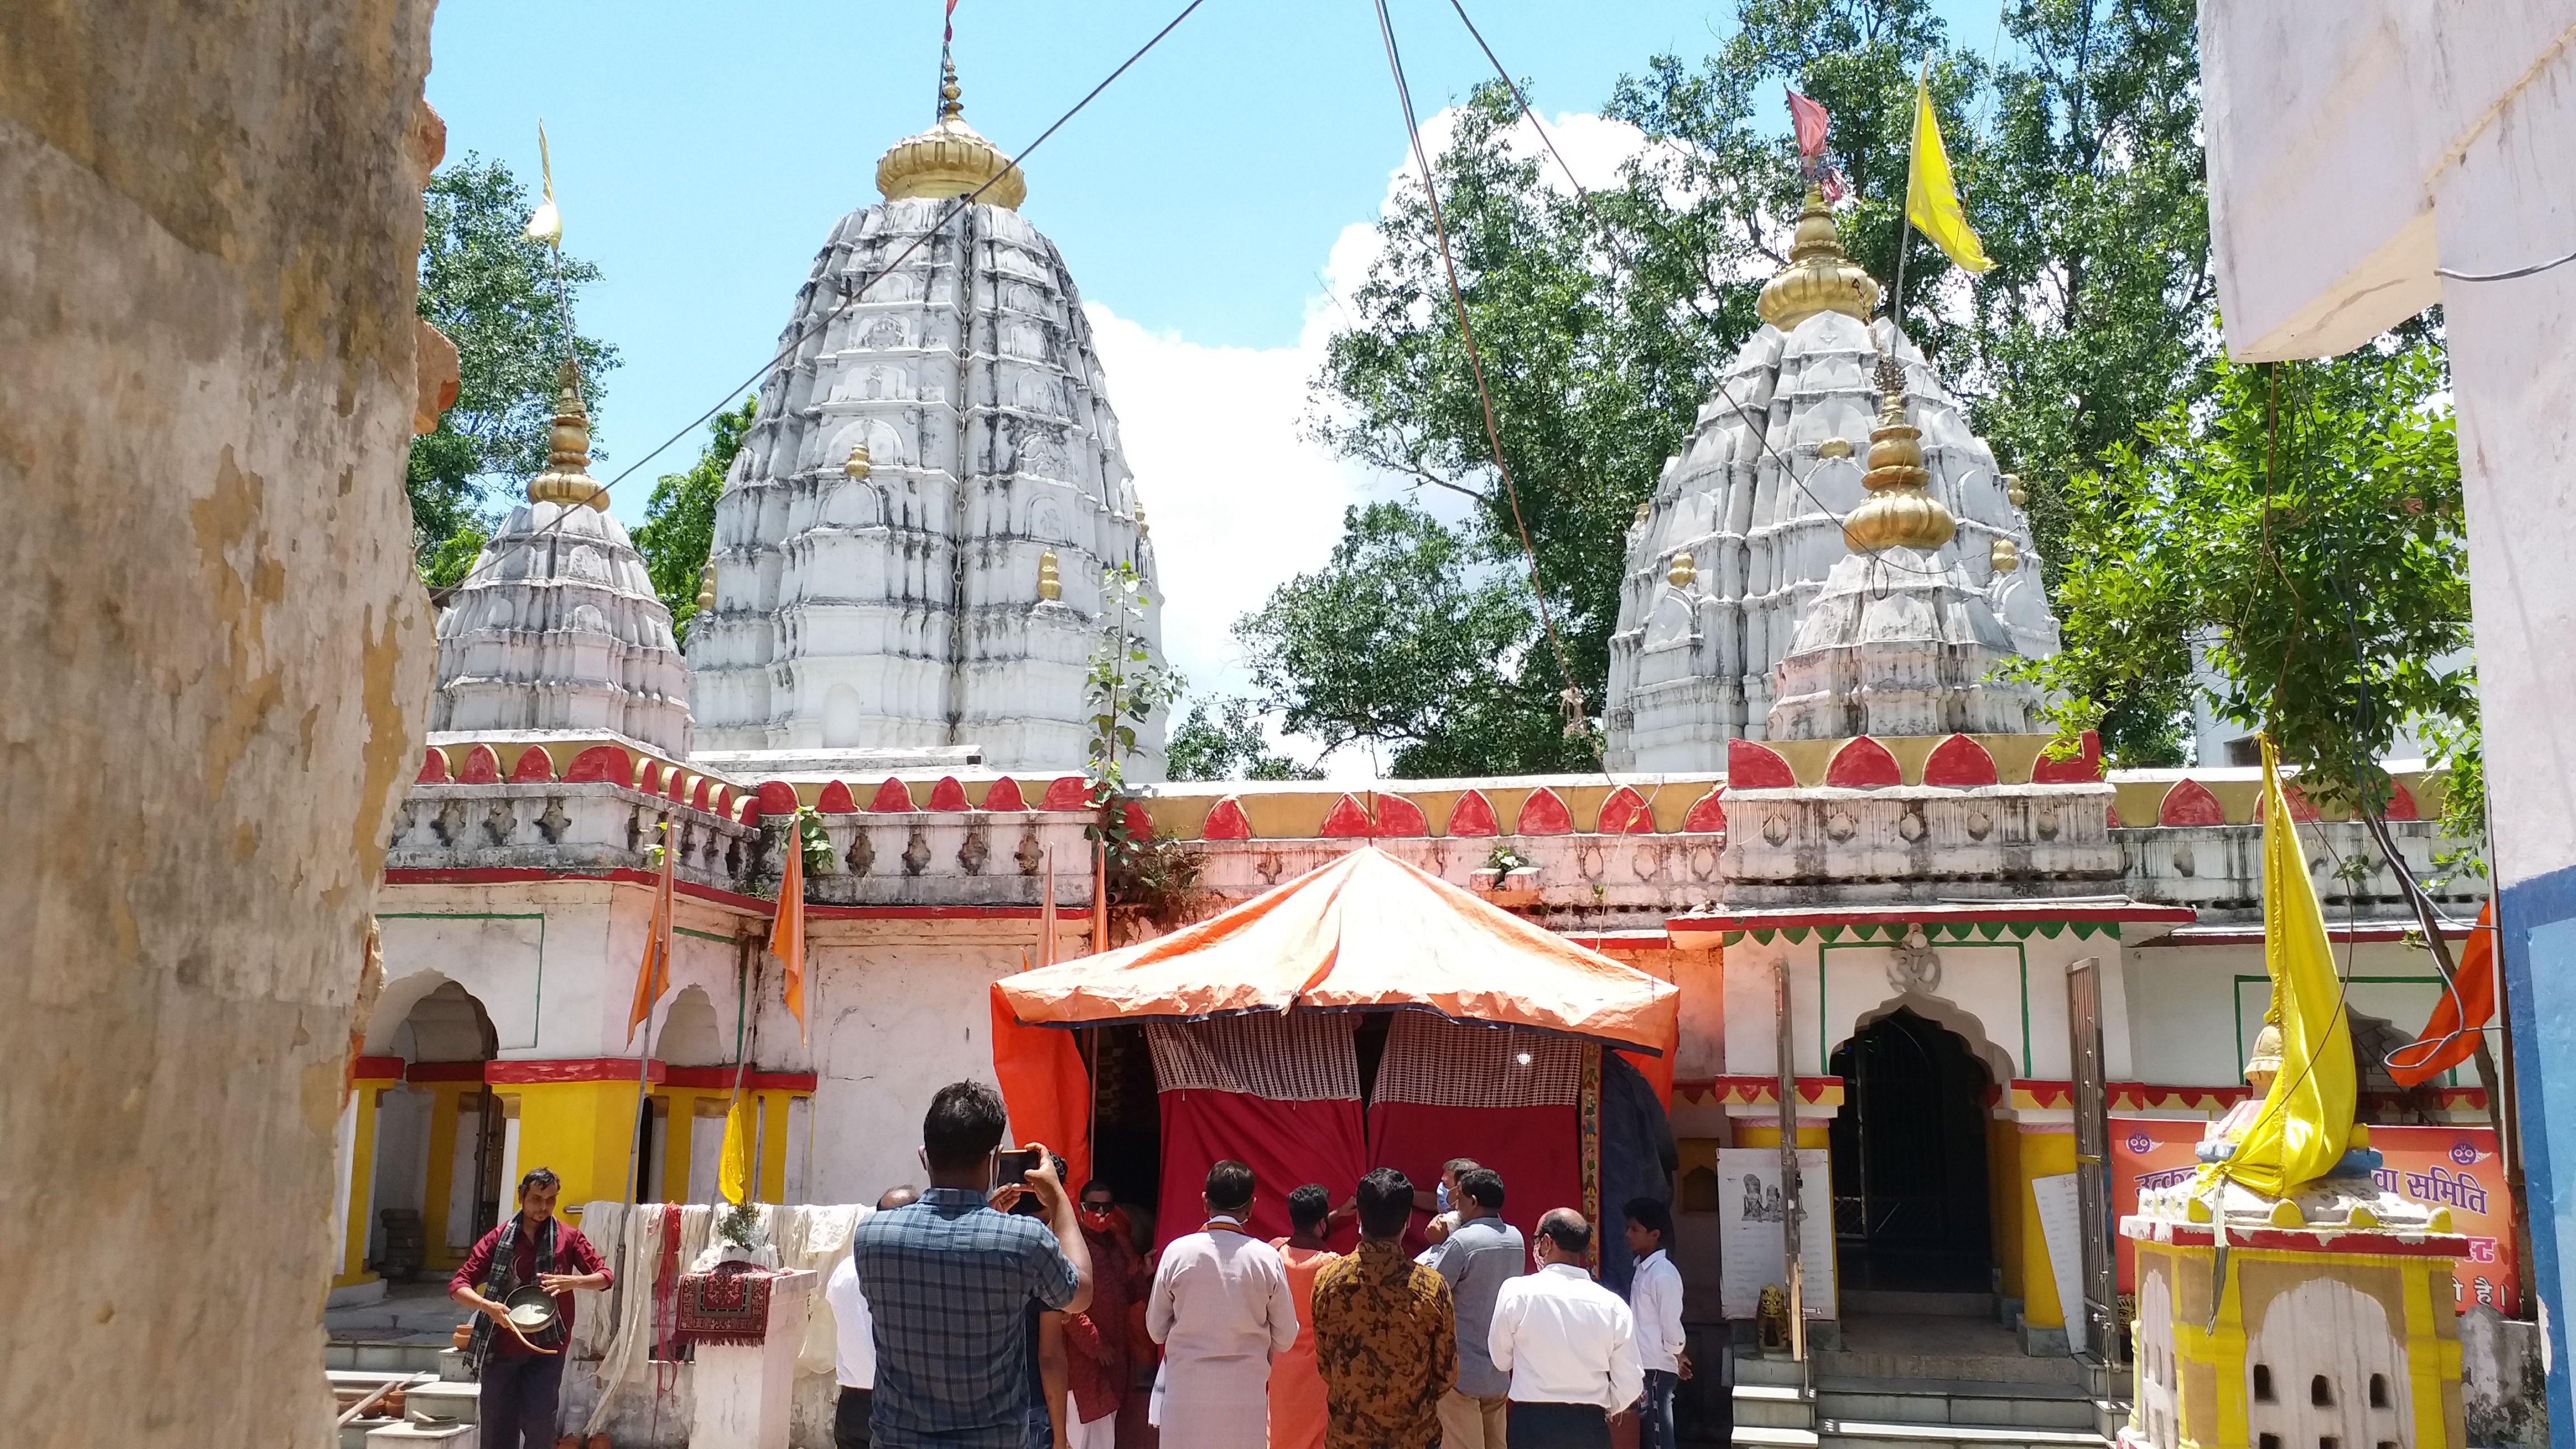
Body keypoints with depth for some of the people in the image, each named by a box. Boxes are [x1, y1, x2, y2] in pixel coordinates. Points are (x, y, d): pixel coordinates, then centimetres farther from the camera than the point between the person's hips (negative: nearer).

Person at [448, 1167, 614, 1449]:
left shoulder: (568, 1237, 2)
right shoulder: (498, 1238, 1)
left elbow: (605, 1276, 2)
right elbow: (458, 1285, -3)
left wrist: (571, 1282, -18)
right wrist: (487, 1305, -23)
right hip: (501, 1349, 1)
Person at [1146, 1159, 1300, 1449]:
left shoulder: (1178, 1252, -7)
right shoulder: (1267, 1257, -7)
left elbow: (1156, 1328, 2)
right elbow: (1285, 1337, 1)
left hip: (1187, 1389, 0)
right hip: (1245, 1392, 0)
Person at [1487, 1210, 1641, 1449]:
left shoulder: (1517, 1292, -9)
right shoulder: (1613, 1305, -3)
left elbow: (1501, 1360, 3)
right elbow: (1630, 1386, 2)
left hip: (1532, 1423, -2)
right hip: (1590, 1427, 2)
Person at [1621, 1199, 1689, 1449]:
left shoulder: (1663, 1274, -17)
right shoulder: (1643, 1268, 12)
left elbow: (1672, 1326, -16)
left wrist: (1678, 1358, 0)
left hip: (1657, 1369, -9)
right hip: (1644, 1367, 9)